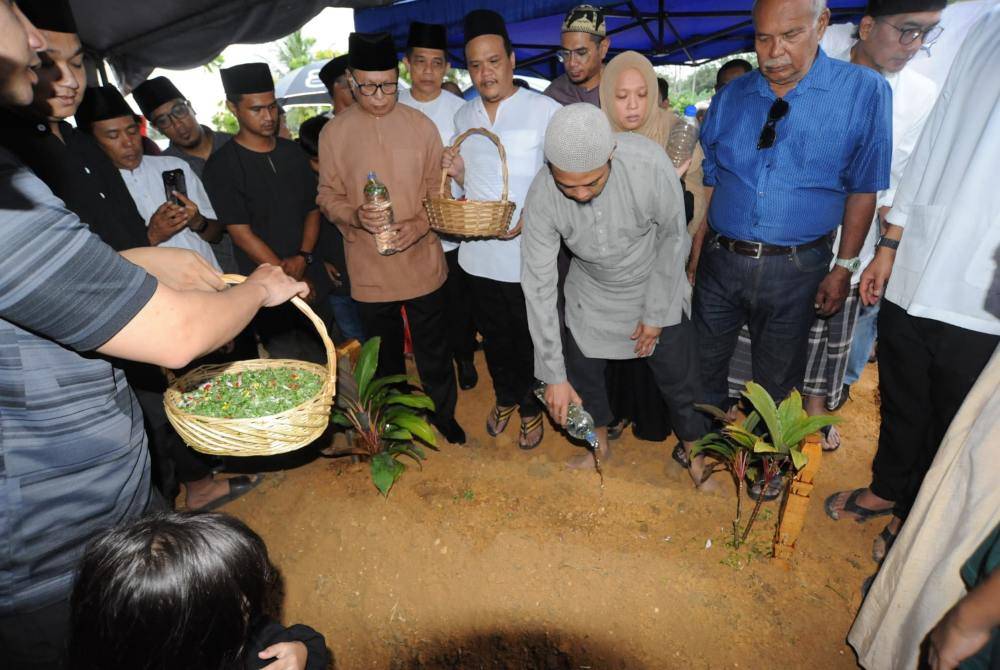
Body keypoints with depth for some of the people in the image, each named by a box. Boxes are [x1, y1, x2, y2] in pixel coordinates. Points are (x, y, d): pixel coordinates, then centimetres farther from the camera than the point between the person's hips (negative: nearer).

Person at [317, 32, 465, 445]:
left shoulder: (421, 125, -3)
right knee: (385, 352, 17)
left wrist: (419, 224, -18)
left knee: (434, 348, 14)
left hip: (422, 260, 0)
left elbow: (439, 190, 1)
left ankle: (443, 413, 37)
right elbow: (327, 195, 1)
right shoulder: (334, 132, -3)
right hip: (369, 268, 0)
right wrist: (354, 214, -21)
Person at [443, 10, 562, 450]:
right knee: (494, 335, 20)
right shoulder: (463, 117, 8)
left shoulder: (546, 111, -10)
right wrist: (458, 173, -5)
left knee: (530, 339, 11)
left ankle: (531, 408, 35)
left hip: (528, 254, -5)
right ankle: (505, 397, 44)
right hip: (479, 253, 5)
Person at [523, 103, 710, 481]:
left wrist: (656, 314, -11)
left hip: (657, 289, -1)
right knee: (581, 373, 12)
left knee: (679, 380, 7)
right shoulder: (542, 197, -28)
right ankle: (600, 446, 40)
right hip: (591, 295, 2)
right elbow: (538, 284, -22)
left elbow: (672, 237, -17)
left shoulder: (650, 163, -33)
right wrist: (554, 375, -21)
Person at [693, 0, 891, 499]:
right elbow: (707, 181, 6)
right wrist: (693, 258, 3)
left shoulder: (863, 91, -6)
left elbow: (863, 190, -2)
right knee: (704, 361, 14)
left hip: (795, 269, -2)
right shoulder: (730, 98, 2)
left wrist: (844, 268, -2)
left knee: (777, 376, 14)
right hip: (721, 259, 3)